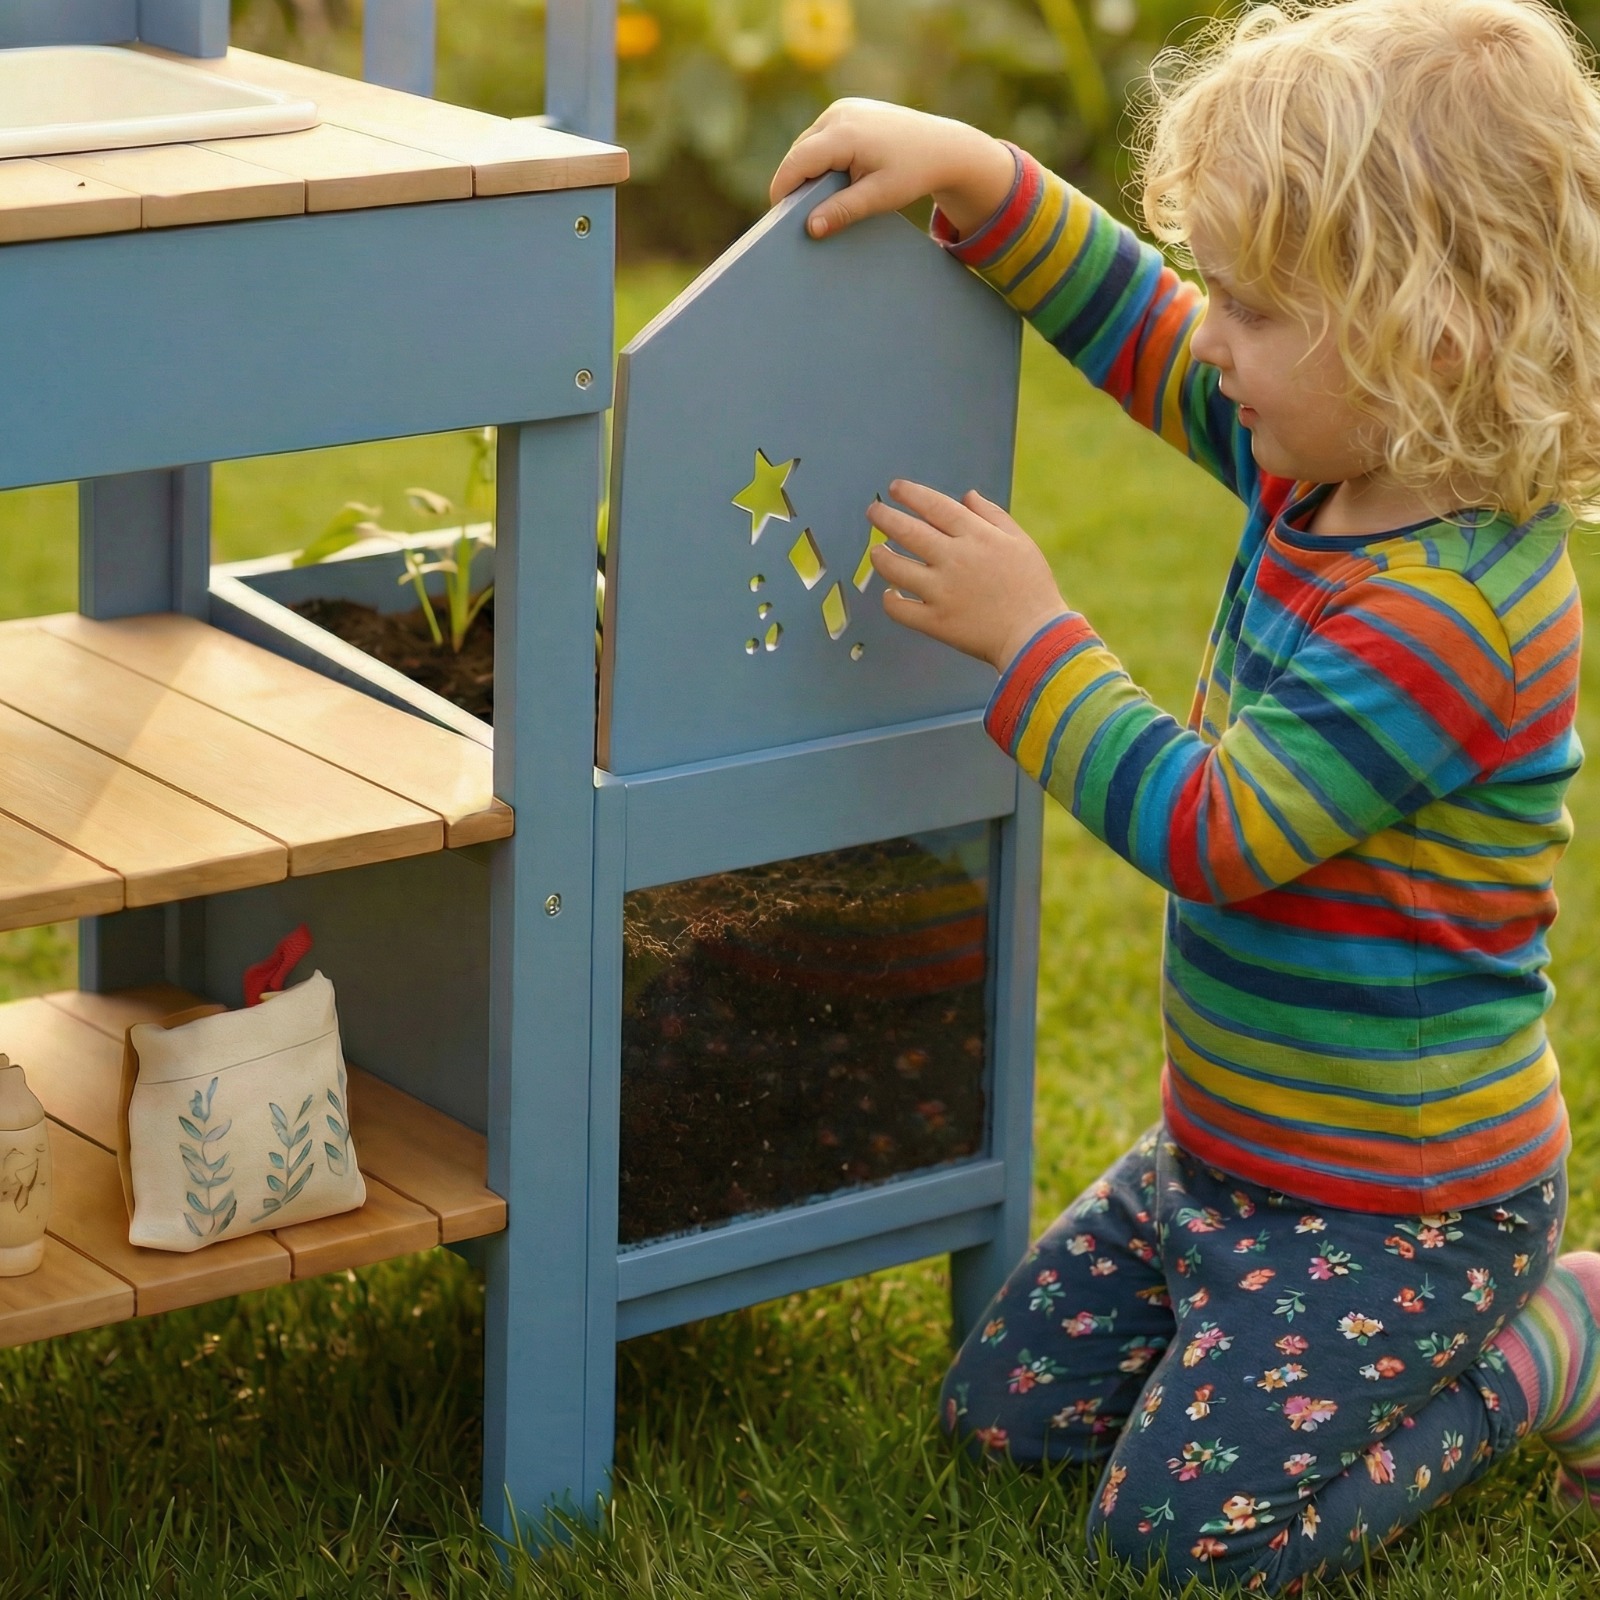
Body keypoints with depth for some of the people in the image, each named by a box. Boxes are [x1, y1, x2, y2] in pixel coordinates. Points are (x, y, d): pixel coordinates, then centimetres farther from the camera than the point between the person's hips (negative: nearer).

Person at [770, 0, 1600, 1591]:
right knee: (1005, 1407, 14)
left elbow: (1211, 831, -28)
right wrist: (975, 177, -2)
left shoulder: (1443, 610, -29)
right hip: (1234, 1149, 10)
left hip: (1396, 1202, -10)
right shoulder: (1320, 474, -1)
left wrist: (1032, 638, -22)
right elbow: (1134, 325, 12)